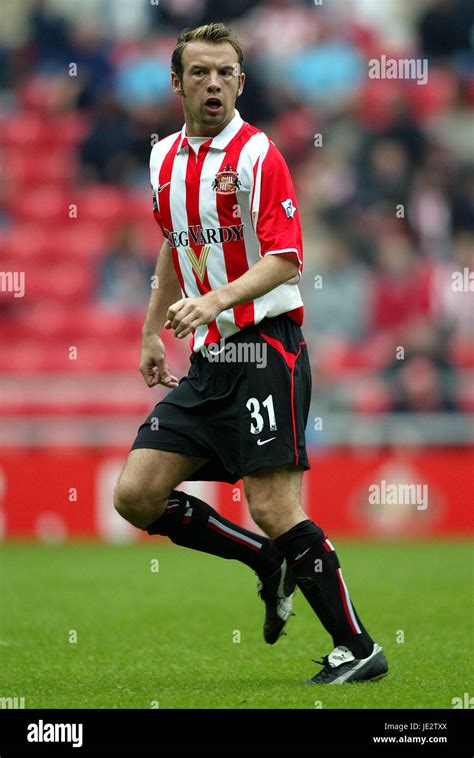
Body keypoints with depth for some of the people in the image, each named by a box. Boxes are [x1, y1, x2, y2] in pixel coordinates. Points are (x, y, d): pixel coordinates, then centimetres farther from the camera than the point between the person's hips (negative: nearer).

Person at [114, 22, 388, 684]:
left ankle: (357, 648, -5)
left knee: (273, 507, -15)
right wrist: (153, 331, 28)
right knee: (136, 495, 1)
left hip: (263, 350, -7)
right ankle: (272, 565, 17)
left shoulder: (256, 154, -10)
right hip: (206, 360, 7)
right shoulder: (165, 158, 13)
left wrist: (219, 299, -31)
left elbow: (285, 259, -17)